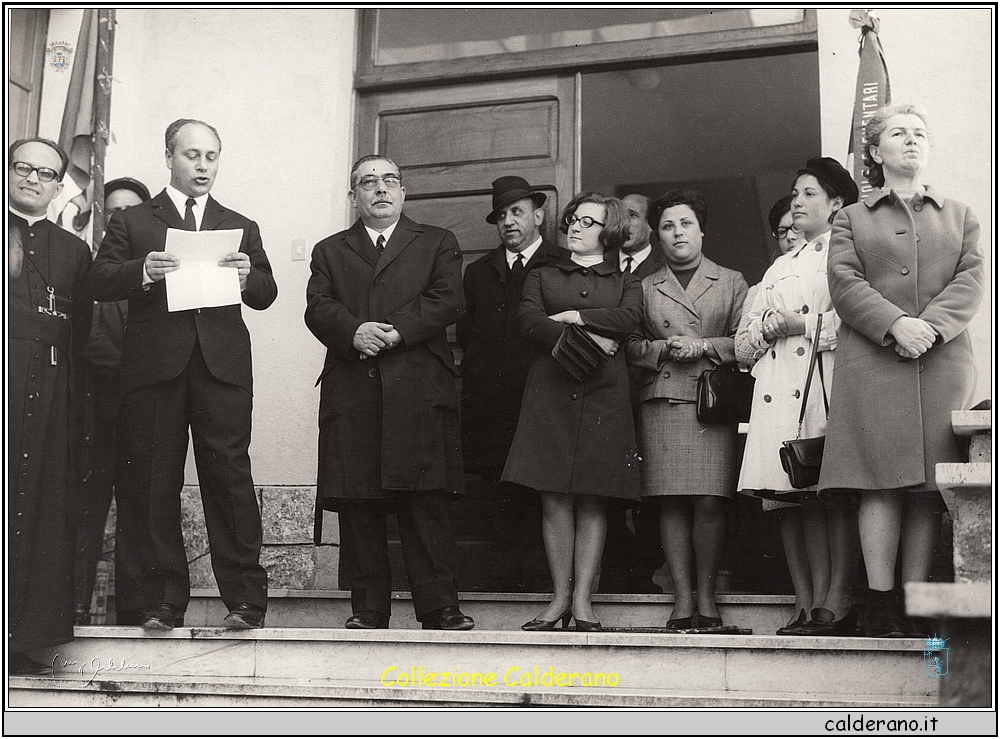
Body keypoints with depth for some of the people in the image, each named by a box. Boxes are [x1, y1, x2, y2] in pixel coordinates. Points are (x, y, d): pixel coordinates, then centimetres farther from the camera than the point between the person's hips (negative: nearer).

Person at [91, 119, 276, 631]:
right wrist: (144, 272, -15)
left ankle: (245, 600, -5)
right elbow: (100, 283, 4)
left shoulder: (240, 228, 22)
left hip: (222, 363, 1)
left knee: (229, 474, -7)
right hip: (153, 362, 0)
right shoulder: (131, 222, 16)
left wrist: (247, 277, -9)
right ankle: (161, 602, 4)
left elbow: (266, 295, 13)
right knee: (153, 483, -2)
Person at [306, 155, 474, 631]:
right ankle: (367, 609, 5)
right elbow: (318, 308, 6)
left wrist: (394, 331, -12)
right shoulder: (329, 251, 22)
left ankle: (438, 608, -4)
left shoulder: (437, 244, 18)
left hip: (419, 391, -2)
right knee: (358, 506, -1)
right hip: (351, 393, 2)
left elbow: (448, 300, 1)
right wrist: (354, 332, -15)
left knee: (427, 502, -7)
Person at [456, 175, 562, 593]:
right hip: (491, 411, 4)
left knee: (539, 511, -5)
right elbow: (465, 335, 14)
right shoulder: (478, 273, 20)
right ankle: (503, 594, 8)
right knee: (500, 513, 4)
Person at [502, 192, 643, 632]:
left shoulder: (625, 283, 19)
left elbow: (628, 318, -4)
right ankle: (560, 597, 0)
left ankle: (583, 598, -2)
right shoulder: (542, 278, 19)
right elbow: (528, 322, 0)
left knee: (592, 500, -4)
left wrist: (569, 317, -4)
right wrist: (585, 336, -9)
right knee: (554, 498, -5)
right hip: (550, 393, 0)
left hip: (603, 396, 0)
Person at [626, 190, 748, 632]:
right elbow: (631, 346, 12)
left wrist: (703, 347, -7)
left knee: (710, 502, -9)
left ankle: (707, 597, 0)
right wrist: (665, 348, -6)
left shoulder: (731, 282, 13)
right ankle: (682, 599, 1)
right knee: (671, 504, -4)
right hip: (661, 404, 2)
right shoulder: (645, 288, 17)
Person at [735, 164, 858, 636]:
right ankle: (804, 605, 2)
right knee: (788, 500, 0)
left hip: (826, 382, -6)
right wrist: (770, 328, 4)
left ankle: (828, 602, -13)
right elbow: (750, 329, 25)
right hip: (778, 388, 6)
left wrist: (803, 324, -6)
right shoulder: (780, 266, 28)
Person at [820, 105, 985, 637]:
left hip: (943, 362, 2)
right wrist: (897, 324, -15)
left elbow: (971, 281, 7)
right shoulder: (852, 219, 17)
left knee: (929, 487, -4)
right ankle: (880, 605, -9)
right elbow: (845, 284, 2)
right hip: (872, 363, -2)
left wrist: (930, 325, -12)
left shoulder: (959, 216, 22)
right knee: (881, 482, -10)